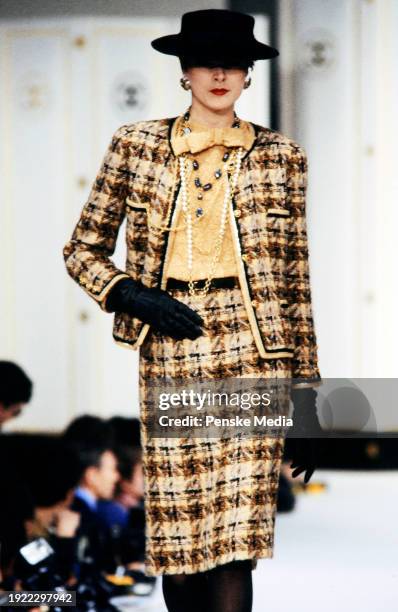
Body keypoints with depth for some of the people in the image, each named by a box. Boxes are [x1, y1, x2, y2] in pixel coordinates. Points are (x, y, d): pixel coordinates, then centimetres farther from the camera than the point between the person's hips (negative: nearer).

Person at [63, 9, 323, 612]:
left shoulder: (280, 156, 7)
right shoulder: (136, 145, 7)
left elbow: (295, 282, 9)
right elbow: (83, 249, 14)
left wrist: (306, 393, 8)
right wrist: (131, 296, -6)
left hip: (251, 357, -1)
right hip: (170, 359, 1)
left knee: (236, 543, -9)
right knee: (176, 541, 2)